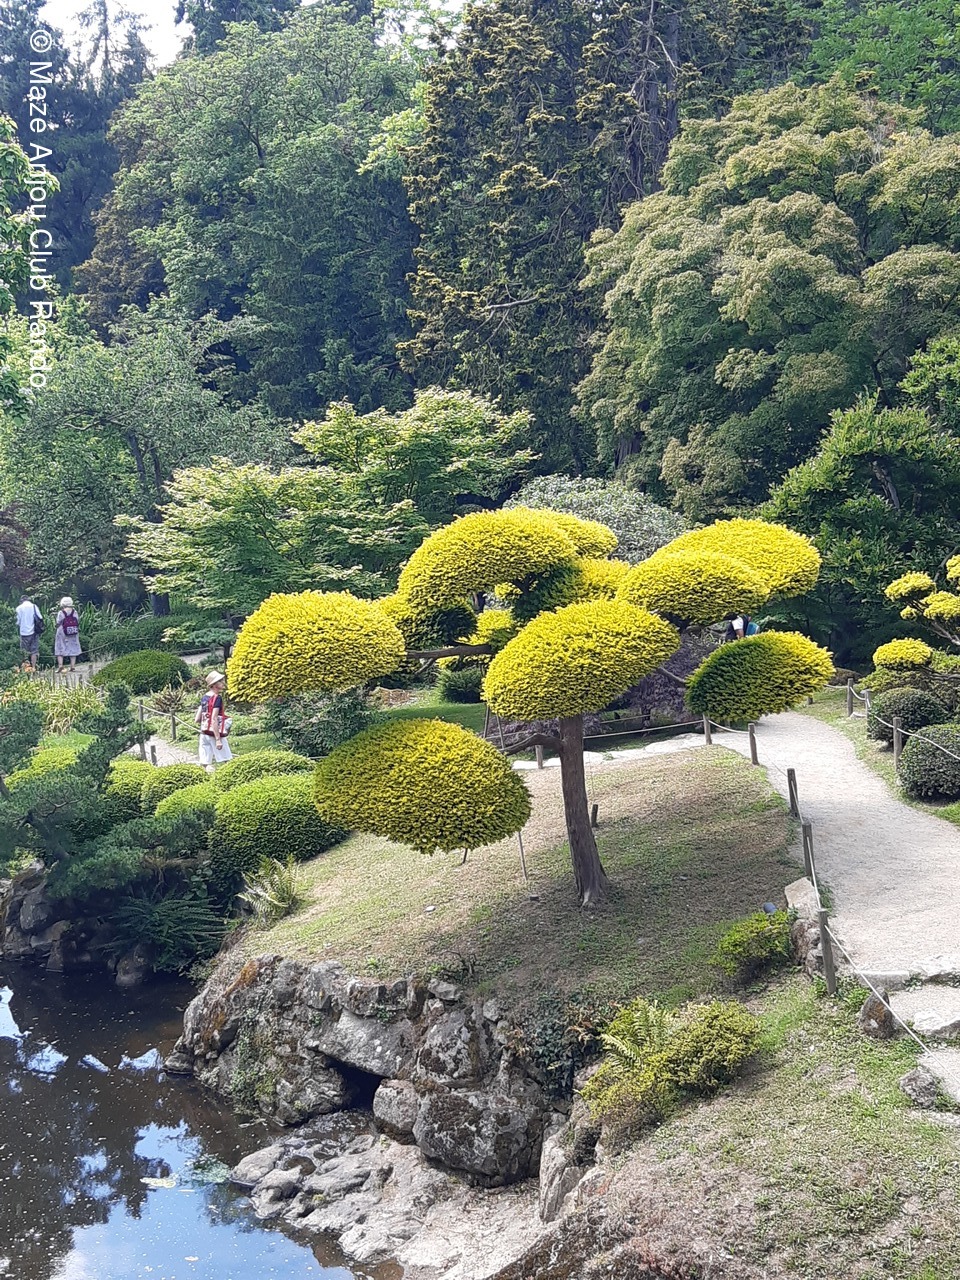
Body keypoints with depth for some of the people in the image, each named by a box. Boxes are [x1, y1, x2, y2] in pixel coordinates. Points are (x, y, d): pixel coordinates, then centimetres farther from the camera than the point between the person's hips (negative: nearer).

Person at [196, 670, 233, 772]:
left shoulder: (204, 697, 11)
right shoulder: (217, 698, -13)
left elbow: (197, 719, 10)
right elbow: (214, 719, -20)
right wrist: (218, 739, -21)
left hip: (203, 734, 8)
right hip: (215, 734, -8)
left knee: (206, 764, 5)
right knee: (224, 762, -2)